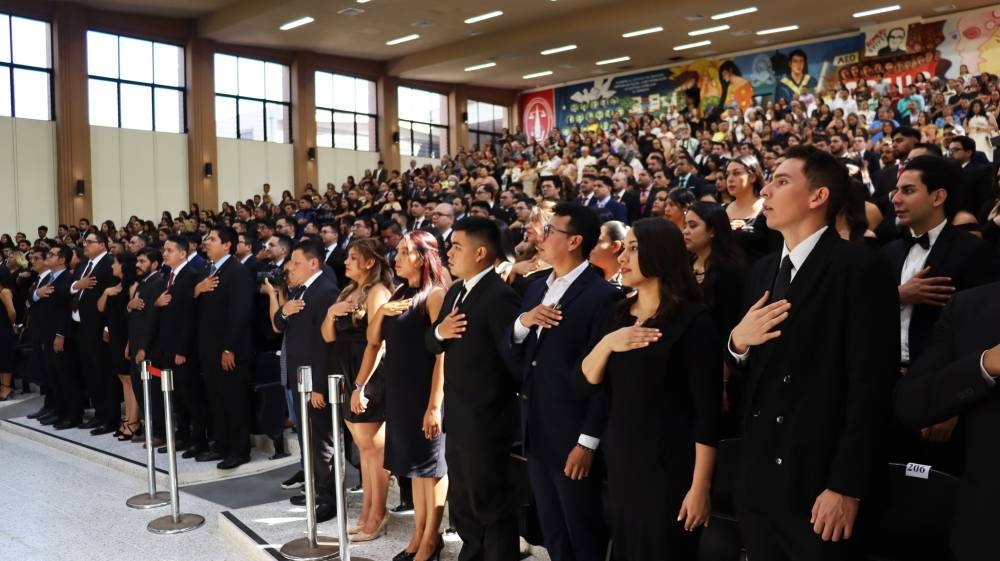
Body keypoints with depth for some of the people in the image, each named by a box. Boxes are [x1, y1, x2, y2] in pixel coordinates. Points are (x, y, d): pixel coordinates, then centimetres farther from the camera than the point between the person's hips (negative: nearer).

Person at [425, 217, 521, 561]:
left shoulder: (499, 295, -19)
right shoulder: (455, 292, 11)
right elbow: (431, 344, 11)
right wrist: (439, 331, -10)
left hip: (485, 421, -9)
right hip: (457, 419, 9)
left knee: (491, 504, 5)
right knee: (461, 503, 23)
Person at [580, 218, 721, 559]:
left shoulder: (692, 319, -13)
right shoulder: (617, 315, 6)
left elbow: (707, 410, -15)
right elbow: (585, 381, 3)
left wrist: (700, 486, -16)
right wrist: (606, 343, -15)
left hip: (670, 464, -6)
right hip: (620, 458, 6)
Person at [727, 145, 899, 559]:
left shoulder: (861, 268, -11)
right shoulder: (763, 270, 10)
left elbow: (870, 385, -14)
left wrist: (846, 486, -16)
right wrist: (738, 341, -7)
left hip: (819, 486, -6)